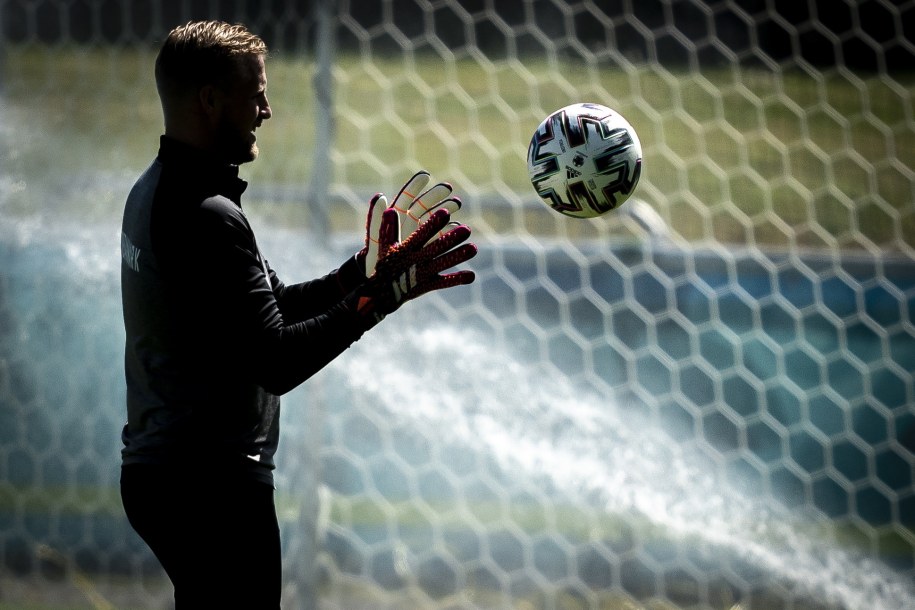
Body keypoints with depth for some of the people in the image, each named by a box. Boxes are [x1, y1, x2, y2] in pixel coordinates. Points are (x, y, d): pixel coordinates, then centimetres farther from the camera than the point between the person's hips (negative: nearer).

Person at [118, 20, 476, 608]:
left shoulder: (157, 192, 13)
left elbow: (272, 304, 16)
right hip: (211, 483, -10)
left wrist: (362, 270, 5)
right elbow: (275, 364, -23)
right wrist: (383, 292, -23)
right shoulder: (206, 217, -19)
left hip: (161, 468, 10)